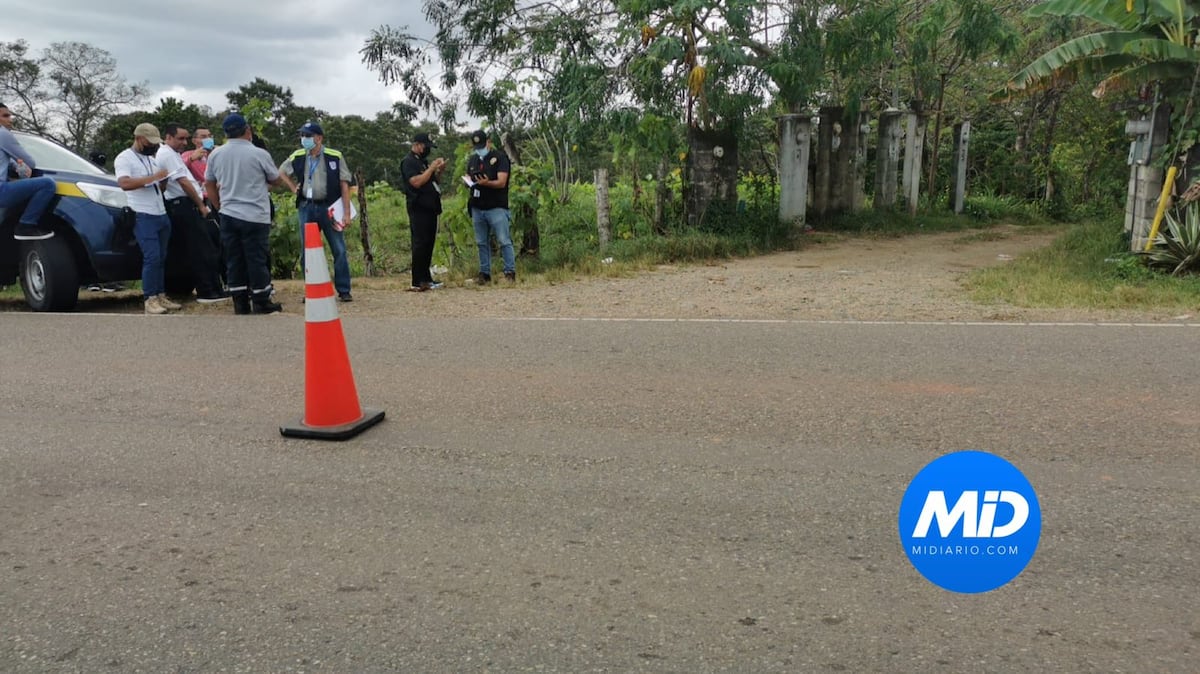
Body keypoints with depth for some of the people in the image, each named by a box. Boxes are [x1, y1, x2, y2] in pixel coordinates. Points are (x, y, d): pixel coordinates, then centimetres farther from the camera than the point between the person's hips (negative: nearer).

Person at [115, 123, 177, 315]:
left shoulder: (150, 158, 19)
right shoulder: (124, 158, -6)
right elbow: (124, 183, -22)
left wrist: (164, 179, 7)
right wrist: (154, 177, -22)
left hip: (161, 214, 8)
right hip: (143, 216, -8)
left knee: (160, 258, 8)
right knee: (152, 258, -13)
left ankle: (161, 296, 12)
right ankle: (150, 300, -10)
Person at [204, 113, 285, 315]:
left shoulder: (215, 155, 4)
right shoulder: (259, 154, -9)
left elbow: (209, 185, 14)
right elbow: (277, 180, 4)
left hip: (228, 215, 4)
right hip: (255, 216, -4)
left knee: (234, 260, 8)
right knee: (257, 260, 2)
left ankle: (240, 303, 11)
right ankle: (261, 303, 6)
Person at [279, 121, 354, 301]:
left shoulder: (335, 156, -5)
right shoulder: (297, 157, 6)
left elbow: (344, 185, -6)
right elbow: (281, 172, 25)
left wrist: (346, 213, -11)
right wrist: (294, 188, 9)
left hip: (329, 207, -3)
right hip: (307, 207, 3)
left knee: (339, 250, -2)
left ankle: (344, 290, 7)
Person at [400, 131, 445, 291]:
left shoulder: (424, 161, 20)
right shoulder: (408, 162, -7)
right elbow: (416, 182, -20)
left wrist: (439, 170, 9)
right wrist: (432, 168, -14)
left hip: (430, 208, 9)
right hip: (418, 209, -9)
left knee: (429, 244, 9)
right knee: (420, 244, -10)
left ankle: (426, 279, 14)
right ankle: (417, 282, -8)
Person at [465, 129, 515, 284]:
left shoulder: (500, 158, -3)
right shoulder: (472, 160, 16)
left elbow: (501, 182, -12)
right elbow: (468, 178, 23)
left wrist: (486, 183, -31)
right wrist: (469, 181, -2)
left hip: (497, 208, -5)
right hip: (477, 208, 6)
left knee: (504, 241, -8)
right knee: (482, 243, 8)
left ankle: (510, 272, -4)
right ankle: (484, 273, 14)